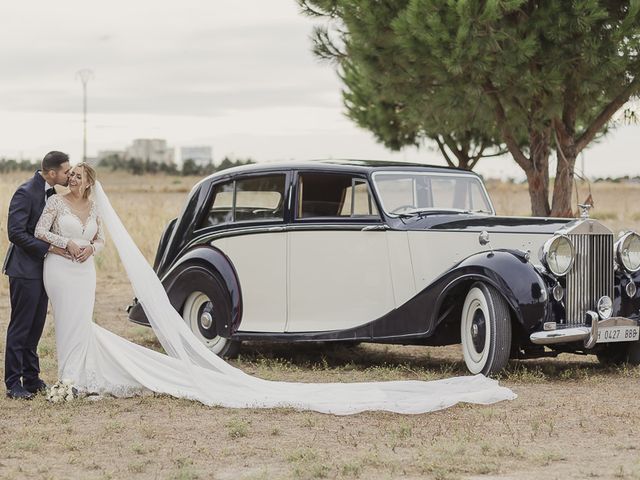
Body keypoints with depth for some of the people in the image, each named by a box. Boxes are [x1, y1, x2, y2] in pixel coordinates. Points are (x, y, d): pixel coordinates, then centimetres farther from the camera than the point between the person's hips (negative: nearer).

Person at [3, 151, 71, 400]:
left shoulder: (50, 192, 8)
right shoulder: (26, 193, -18)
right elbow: (15, 232, -22)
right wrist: (49, 247, -22)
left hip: (41, 269, 8)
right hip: (25, 269, -8)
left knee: (35, 326, 13)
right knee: (20, 327, -2)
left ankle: (31, 378, 21)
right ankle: (13, 383, 3)